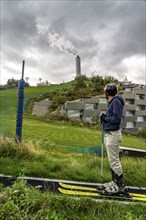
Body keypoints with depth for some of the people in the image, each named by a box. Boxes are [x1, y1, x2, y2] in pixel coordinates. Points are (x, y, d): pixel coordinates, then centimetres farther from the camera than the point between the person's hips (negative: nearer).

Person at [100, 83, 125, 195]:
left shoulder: (116, 101, -14)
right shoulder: (112, 102, 15)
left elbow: (117, 118, -22)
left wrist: (105, 118, -11)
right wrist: (104, 119, 3)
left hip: (113, 134, -10)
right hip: (109, 134, 10)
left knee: (114, 160, -2)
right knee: (112, 160, 17)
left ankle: (120, 185, 12)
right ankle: (115, 182, 30)